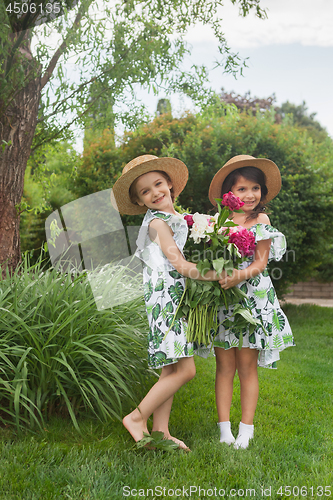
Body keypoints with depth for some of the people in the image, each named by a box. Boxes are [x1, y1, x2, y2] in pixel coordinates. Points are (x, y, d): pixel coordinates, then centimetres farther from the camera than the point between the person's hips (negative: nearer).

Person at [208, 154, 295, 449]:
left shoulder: (261, 220, 1)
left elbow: (260, 262, -5)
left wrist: (240, 275, -23)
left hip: (251, 298, -1)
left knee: (247, 367, 5)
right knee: (224, 366, 6)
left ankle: (246, 429, 17)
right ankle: (225, 429, 18)